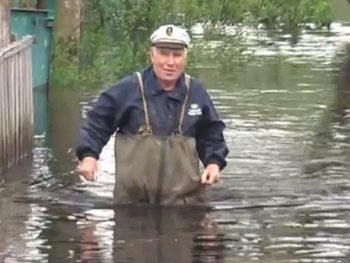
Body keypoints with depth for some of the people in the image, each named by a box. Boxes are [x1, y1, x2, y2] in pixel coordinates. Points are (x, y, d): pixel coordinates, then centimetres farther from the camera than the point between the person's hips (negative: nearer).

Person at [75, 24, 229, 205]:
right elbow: (98, 124, 1)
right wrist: (88, 155, -14)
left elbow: (211, 133, 19)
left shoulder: (196, 93, 7)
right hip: (133, 196, -2)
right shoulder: (128, 89, -4)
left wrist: (214, 161, 2)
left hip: (183, 198, 2)